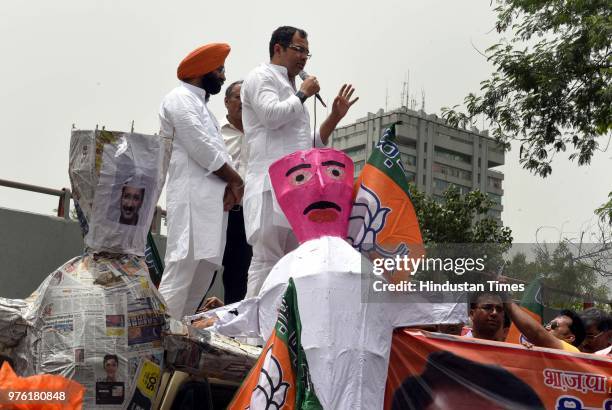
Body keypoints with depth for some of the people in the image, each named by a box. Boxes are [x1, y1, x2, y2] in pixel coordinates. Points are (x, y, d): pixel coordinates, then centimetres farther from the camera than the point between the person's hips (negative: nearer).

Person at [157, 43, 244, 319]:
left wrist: (231, 184, 0)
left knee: (203, 275, 7)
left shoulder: (200, 105, 28)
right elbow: (200, 146, -10)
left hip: (212, 200, 9)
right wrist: (235, 179, -2)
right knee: (180, 275, -15)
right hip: (192, 198, -9)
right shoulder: (180, 99, 0)